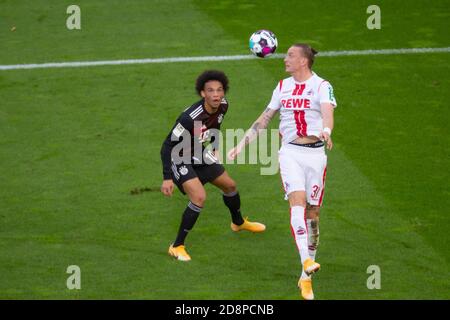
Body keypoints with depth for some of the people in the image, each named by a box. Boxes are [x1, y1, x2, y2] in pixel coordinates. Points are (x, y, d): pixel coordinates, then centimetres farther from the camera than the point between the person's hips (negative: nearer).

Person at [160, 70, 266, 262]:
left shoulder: (222, 107, -14)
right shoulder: (190, 117, -37)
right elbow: (168, 146, -30)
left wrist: (214, 149, 21)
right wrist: (167, 178, -31)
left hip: (199, 156, 8)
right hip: (179, 159, -8)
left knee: (229, 186, 22)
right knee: (199, 197, -26)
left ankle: (238, 223, 54)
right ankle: (177, 246, -13)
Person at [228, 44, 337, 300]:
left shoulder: (321, 86, -2)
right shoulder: (283, 87, 13)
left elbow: (327, 112, -21)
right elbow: (265, 119, 20)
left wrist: (326, 131, -43)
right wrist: (242, 144, 16)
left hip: (315, 153, -2)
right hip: (290, 153, 2)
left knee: (312, 212, 3)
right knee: (297, 203, -19)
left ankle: (306, 276, 13)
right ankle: (307, 262, -32)